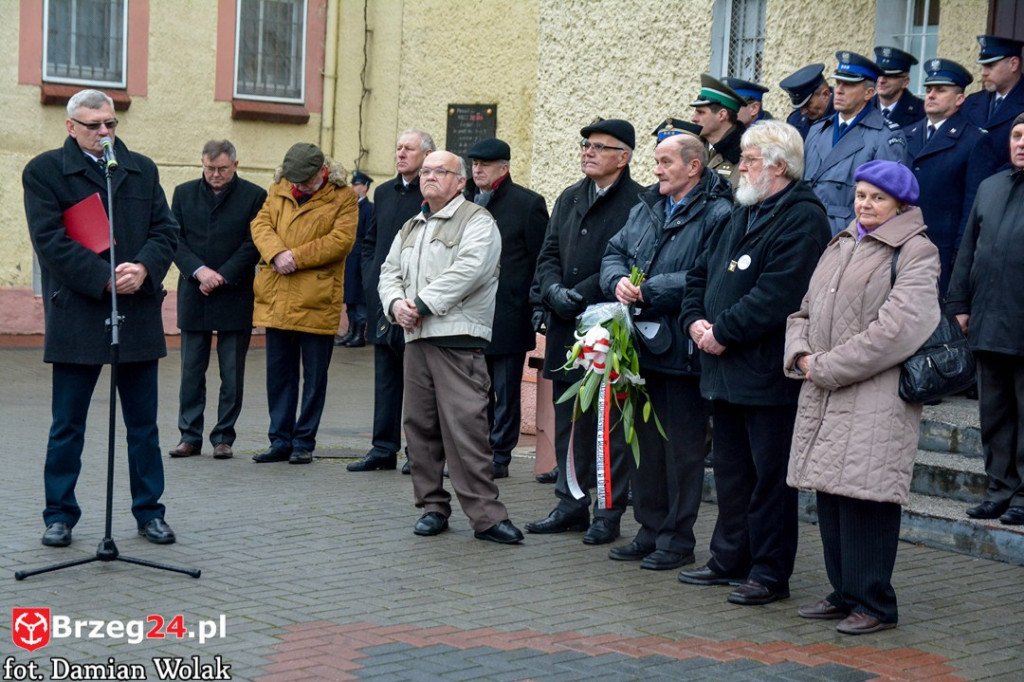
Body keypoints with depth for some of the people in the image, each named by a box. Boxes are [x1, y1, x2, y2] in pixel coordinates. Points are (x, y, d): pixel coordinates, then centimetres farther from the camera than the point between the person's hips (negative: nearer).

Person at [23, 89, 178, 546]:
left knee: (144, 424, 9)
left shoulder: (142, 170, 12)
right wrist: (104, 280, -18)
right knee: (67, 426, 5)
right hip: (76, 317, -3)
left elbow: (165, 230, 7)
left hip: (138, 316, 3)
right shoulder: (43, 172, 0)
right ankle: (60, 515, 16)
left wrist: (144, 269, -13)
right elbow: (50, 240, -9)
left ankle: (149, 511, 20)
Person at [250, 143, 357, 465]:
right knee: (278, 372, 10)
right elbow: (261, 224, 4)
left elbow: (341, 239, -11)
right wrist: (276, 253, -16)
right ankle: (280, 440, 19)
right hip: (277, 299, 4)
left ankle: (304, 442, 13)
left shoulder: (343, 197, -2)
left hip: (317, 301, -4)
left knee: (314, 375, 3)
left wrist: (296, 257, -15)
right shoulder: (278, 190, 12)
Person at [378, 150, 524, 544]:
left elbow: (467, 271, -16)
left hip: (460, 339, -7)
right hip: (416, 337, 7)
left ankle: (485, 516, -10)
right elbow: (389, 272, 21)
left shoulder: (477, 222, -2)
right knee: (420, 426, 8)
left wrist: (422, 304, -15)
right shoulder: (411, 228, 23)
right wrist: (396, 304, -1)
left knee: (465, 427, -13)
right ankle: (432, 506, 18)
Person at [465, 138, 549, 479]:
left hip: (508, 317, -5)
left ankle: (499, 457, 9)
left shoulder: (527, 203, -4)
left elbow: (541, 260, -5)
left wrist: (534, 310, -9)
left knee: (506, 391, 3)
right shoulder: (464, 201, 12)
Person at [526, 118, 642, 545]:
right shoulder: (569, 199, 16)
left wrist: (582, 295, -17)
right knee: (568, 418, 13)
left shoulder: (638, 202, -8)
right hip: (566, 327, 7)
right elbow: (548, 254, 13)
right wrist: (553, 290, -6)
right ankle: (571, 504, 22)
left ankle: (608, 512, 7)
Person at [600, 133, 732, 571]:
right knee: (645, 441, 15)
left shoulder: (717, 215, -12)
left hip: (681, 350, -8)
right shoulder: (646, 209, 15)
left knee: (682, 447, 1)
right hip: (641, 346, 8)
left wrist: (651, 290, -20)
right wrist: (619, 281, -6)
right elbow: (614, 253, 16)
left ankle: (677, 539, 11)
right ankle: (649, 531, 26)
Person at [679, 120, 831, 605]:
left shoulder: (802, 219, -13)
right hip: (725, 368, 9)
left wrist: (722, 332, -17)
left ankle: (770, 574, 8)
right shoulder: (741, 215, 17)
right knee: (730, 470, 17)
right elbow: (701, 273, 20)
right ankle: (730, 560, 28)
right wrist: (696, 320, 2)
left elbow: (775, 296, -22)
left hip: (767, 371, -9)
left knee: (769, 475, -1)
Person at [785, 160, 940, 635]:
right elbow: (805, 310, 21)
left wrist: (826, 367, -14)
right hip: (823, 398, 7)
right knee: (829, 493, 10)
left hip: (876, 398, -7)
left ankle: (874, 604, 2)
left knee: (865, 497, -9)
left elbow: (898, 330, -16)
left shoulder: (915, 253, -5)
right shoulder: (839, 247, 20)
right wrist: (800, 354, -2)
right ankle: (844, 593, 22)